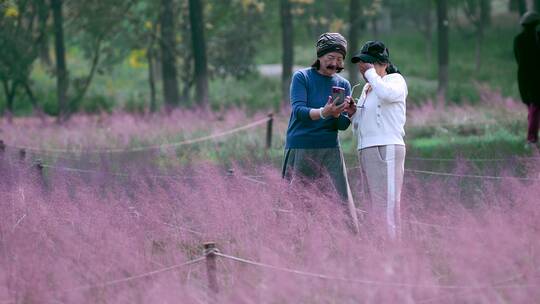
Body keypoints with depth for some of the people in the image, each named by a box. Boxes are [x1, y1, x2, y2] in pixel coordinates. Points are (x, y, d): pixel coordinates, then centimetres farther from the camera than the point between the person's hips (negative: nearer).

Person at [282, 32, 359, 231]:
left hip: (330, 148, 3)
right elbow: (298, 110, -15)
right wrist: (323, 113, -32)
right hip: (301, 147, -3)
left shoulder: (343, 84, 10)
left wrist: (345, 115, -18)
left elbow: (342, 126, 6)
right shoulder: (302, 77, 0)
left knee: (343, 197, -4)